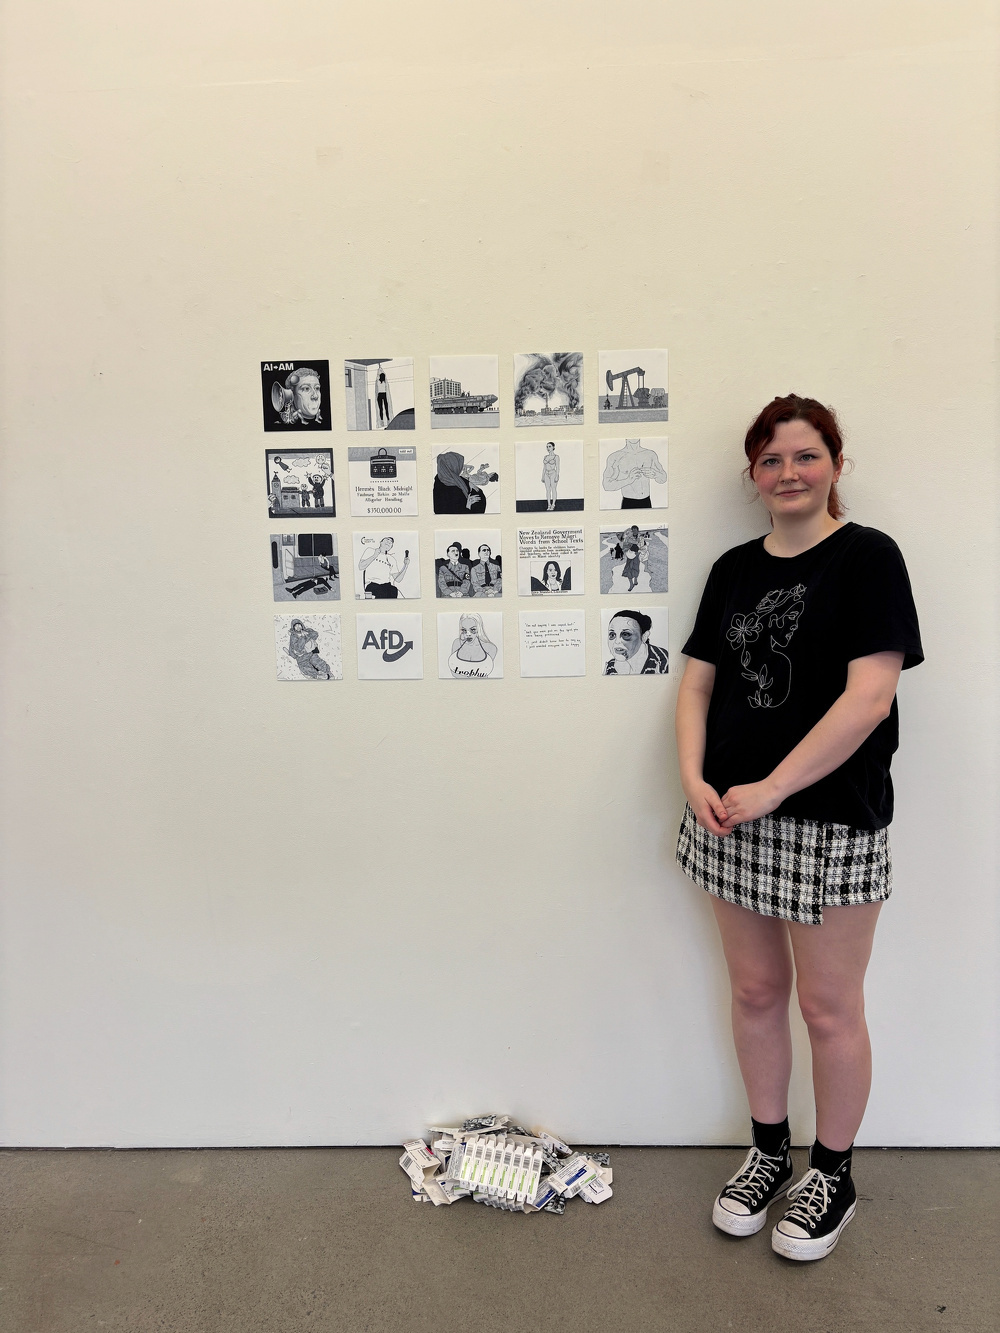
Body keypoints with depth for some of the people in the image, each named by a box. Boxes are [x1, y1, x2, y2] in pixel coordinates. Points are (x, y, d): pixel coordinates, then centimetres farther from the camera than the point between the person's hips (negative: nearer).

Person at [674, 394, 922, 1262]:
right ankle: (769, 1153, 37)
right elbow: (698, 684, 9)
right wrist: (695, 781, -6)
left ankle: (834, 1176, 32)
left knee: (829, 1006, 9)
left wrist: (770, 789, -17)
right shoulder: (734, 568, 9)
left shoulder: (867, 557, -8)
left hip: (832, 819, -5)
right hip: (732, 816, 5)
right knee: (755, 992, 16)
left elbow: (869, 698, -17)